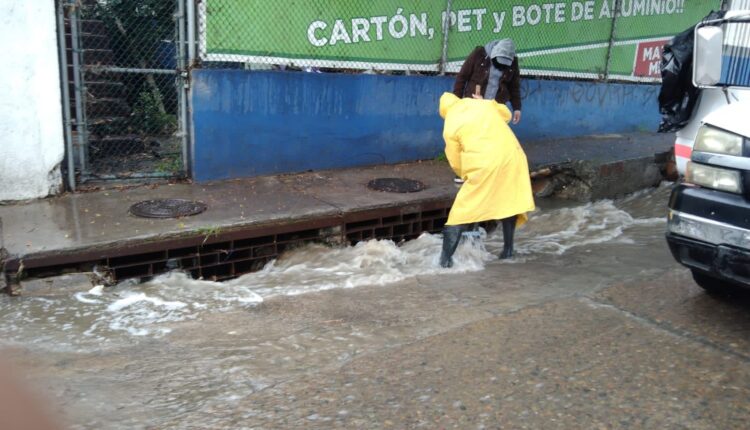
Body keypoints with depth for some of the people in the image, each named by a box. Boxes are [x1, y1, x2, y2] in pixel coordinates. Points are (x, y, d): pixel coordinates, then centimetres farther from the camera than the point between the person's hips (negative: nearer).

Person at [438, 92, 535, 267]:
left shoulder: (450, 126, 5)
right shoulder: (483, 104, 14)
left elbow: (456, 163, 9)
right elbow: (506, 114, 32)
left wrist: (467, 176, 26)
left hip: (485, 165, -4)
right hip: (512, 157, 4)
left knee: (463, 210, 4)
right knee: (509, 202, 22)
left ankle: (446, 257, 3)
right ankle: (508, 249, 27)